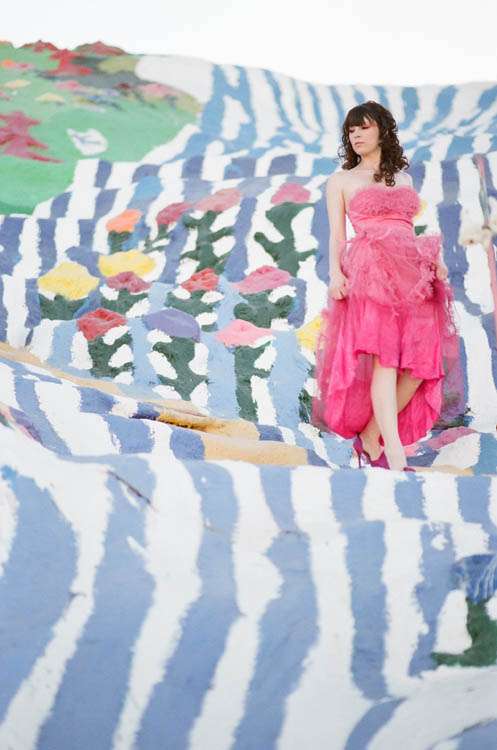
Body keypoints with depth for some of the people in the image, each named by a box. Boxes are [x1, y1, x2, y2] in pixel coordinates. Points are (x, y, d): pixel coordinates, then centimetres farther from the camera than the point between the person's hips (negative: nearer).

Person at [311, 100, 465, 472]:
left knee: (419, 363, -10)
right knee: (383, 357, -21)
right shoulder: (341, 180, 16)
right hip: (369, 271, -4)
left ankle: (370, 438, 1)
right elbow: (337, 233, 7)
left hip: (413, 272, 4)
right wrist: (335, 273, -10)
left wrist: (435, 260, 5)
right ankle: (396, 457, -28)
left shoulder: (404, 176, 25)